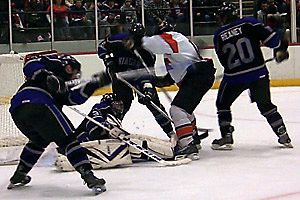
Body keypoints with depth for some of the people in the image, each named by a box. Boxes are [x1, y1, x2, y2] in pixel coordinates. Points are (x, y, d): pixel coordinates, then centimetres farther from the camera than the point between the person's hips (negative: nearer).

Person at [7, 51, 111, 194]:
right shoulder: (56, 63, 17)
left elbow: (73, 98, 19)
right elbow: (31, 62, -1)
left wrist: (95, 83, 17)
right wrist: (46, 76, -13)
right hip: (37, 105, -9)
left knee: (39, 140, 33)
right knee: (67, 139, -4)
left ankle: (19, 176, 34)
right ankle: (88, 175, -15)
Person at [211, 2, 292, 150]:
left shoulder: (219, 36, 2)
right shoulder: (249, 23, -3)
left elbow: (223, 60, 10)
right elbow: (268, 35, -11)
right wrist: (280, 49, 4)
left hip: (234, 77, -1)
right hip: (258, 74, 1)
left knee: (223, 104, 17)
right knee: (265, 105, 15)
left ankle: (226, 138, 10)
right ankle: (283, 135, 12)